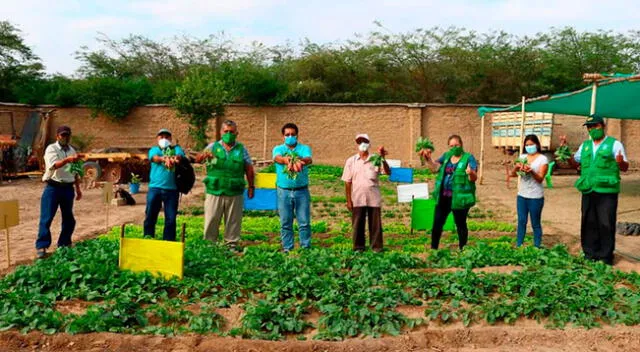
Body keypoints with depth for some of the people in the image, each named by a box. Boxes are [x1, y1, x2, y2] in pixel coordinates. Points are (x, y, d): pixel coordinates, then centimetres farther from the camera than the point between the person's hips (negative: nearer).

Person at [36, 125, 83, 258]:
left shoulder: (72, 150, 13)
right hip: (53, 187, -6)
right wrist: (68, 160, -44)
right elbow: (53, 165, -27)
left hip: (68, 188, 6)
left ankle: (64, 244, 25)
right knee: (46, 218, -5)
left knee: (69, 218, 11)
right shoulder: (51, 149, -6)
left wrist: (78, 188, 18)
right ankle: (41, 247, 3)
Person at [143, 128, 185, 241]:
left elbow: (180, 155, -10)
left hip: (171, 189, 0)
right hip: (155, 188, 0)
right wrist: (165, 159, -35)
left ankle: (169, 242, 13)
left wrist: (175, 158, -36)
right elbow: (155, 157, -11)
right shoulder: (154, 149, 13)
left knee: (171, 218, 4)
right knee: (150, 216, 4)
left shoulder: (176, 149, 14)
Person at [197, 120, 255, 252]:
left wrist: (251, 187, 7)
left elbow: (249, 169, 10)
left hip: (235, 193, 1)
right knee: (211, 219, 3)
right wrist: (204, 155, -24)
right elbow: (198, 160, 0)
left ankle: (232, 244, 18)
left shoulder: (241, 149, 9)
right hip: (214, 192, 0)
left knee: (233, 220, 7)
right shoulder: (213, 147, 7)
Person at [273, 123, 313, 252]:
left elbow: (308, 159, -18)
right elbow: (277, 158, -19)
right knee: (285, 223, 7)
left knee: (305, 222, 2)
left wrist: (301, 161, -44)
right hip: (284, 191, 1)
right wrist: (287, 160, -43)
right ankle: (287, 248, 17)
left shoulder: (304, 148, 4)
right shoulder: (278, 149, 5)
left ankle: (306, 248, 12)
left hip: (302, 190, 0)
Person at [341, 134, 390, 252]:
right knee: (357, 224, 6)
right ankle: (358, 247, 19)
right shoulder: (351, 161, 5)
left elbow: (387, 172, -12)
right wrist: (348, 200, 0)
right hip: (357, 199, 0)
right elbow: (347, 182, 4)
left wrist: (383, 158, -25)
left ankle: (376, 246, 16)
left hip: (374, 199, 0)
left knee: (375, 224, 4)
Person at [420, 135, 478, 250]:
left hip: (460, 198, -5)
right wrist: (428, 158, -11)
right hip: (443, 197, 5)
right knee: (437, 223, 7)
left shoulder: (469, 158, -5)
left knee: (461, 225, 7)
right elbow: (435, 168, 3)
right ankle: (433, 249, 17)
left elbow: (474, 178, -14)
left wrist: (471, 173, -36)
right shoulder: (446, 156, 11)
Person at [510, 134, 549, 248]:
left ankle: (537, 247, 13)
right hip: (522, 195, 4)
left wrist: (531, 171, -30)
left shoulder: (542, 159, -4)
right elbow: (513, 174, 4)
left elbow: (540, 179, -12)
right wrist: (516, 167, -17)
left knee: (535, 224, 4)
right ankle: (518, 246, 16)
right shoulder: (522, 157, 7)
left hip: (536, 197, -4)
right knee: (521, 221, 9)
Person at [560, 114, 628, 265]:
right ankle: (590, 254, 23)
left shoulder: (614, 144, -2)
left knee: (606, 225, 0)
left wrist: (620, 162, -30)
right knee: (589, 224, 11)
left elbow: (625, 167, -7)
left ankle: (605, 257, 10)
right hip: (588, 191, 5)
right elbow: (575, 163, 22)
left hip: (607, 192, -5)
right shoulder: (585, 145, 14)